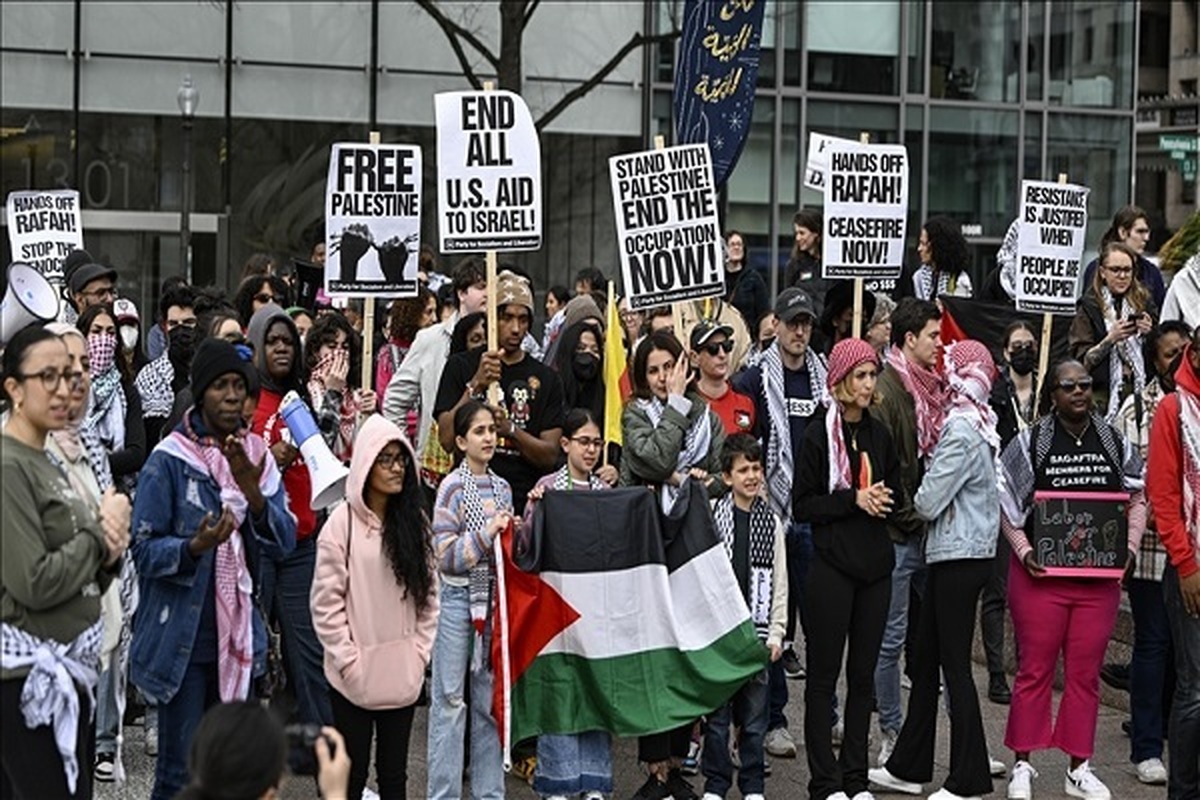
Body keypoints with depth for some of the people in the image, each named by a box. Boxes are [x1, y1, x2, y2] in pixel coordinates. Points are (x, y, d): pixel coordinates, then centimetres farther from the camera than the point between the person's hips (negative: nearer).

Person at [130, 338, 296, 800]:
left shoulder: (257, 456, 7)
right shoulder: (168, 460, -9)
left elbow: (285, 541, -1)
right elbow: (145, 549, -10)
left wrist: (253, 493, -18)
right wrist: (195, 547, -28)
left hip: (238, 635, 5)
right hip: (182, 637, -5)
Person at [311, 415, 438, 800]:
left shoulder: (415, 520, 5)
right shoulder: (343, 522, -10)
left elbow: (429, 592, 9)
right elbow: (326, 601, -9)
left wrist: (421, 651, 2)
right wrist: (347, 659, -10)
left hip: (403, 673, 4)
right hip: (355, 675, -4)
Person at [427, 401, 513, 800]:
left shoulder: (502, 487, 9)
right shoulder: (453, 487, -8)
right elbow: (445, 555, -12)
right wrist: (487, 533, -17)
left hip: (494, 597, 5)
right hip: (457, 598, -5)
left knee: (490, 698, 9)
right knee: (450, 699, -1)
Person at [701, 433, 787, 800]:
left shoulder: (771, 522, 7)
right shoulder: (711, 516, 0)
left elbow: (779, 584, 7)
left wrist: (775, 633, 3)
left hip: (756, 630, 2)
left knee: (755, 713, 6)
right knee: (718, 712, 3)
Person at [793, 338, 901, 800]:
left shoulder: (879, 434, 10)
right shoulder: (819, 436, -6)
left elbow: (896, 491, 20)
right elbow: (802, 505, -8)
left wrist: (885, 498, -2)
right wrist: (854, 499, -16)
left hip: (875, 565, 6)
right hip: (832, 566, -6)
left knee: (864, 674, 9)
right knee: (824, 674, 0)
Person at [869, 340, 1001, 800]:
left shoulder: (960, 430, -17)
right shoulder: (980, 425, 10)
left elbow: (929, 502, -16)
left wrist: (915, 500, 3)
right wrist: (928, 499, 5)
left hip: (959, 556, -9)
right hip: (963, 552, 9)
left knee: (954, 664, -3)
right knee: (926, 657, 15)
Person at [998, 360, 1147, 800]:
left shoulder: (1115, 443, 5)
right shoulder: (1029, 443, -3)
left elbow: (1137, 499, 12)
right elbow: (1006, 502, 0)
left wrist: (1130, 548, -2)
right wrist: (1024, 552, -11)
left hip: (1100, 577, 3)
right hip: (1040, 573, -2)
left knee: (1085, 673, 7)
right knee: (1034, 669, 3)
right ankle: (1022, 764, 13)